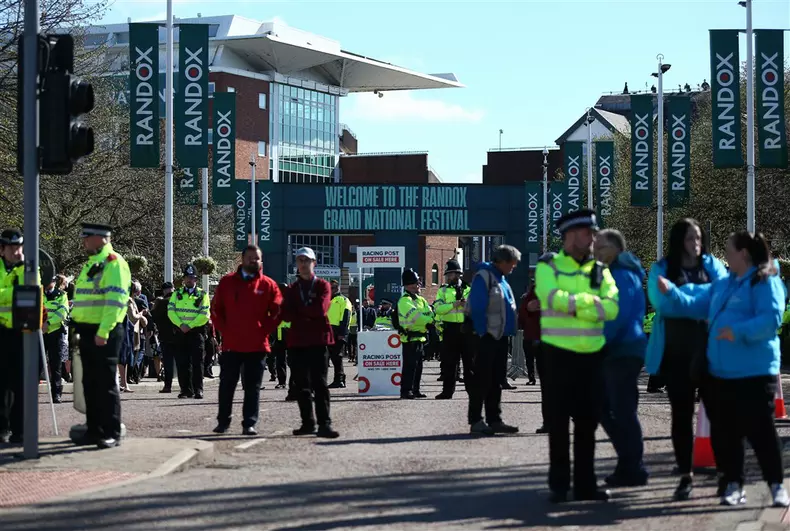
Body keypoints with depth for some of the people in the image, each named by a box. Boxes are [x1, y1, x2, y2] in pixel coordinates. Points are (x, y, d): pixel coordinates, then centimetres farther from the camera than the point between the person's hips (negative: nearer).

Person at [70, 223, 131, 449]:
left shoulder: (113, 263, -12)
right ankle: (94, 430, 19)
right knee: (90, 383, 12)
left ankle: (112, 433, -1)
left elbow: (115, 301, -20)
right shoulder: (91, 264, 17)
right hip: (87, 332, 9)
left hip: (104, 334, -9)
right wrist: (80, 327, 16)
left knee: (106, 384, -5)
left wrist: (103, 332, -25)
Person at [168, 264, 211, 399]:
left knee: (197, 361, -7)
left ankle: (198, 389, -5)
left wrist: (190, 326, -14)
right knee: (182, 362, 1)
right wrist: (181, 325, -12)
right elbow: (171, 311, 3)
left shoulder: (202, 295, 5)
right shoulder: (177, 294, 13)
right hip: (180, 332, 3)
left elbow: (205, 314, -5)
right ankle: (186, 390, 7)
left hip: (196, 331, -3)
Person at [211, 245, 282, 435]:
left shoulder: (268, 285, 4)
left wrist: (264, 331, -4)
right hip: (231, 345, 1)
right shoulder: (227, 282, 6)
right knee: (226, 385, 6)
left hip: (257, 346, -1)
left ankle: (249, 424, 4)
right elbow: (216, 310, 8)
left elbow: (277, 312, 4)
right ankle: (223, 422, 16)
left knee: (253, 387, 2)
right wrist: (225, 331, -1)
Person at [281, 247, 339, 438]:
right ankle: (308, 423, 13)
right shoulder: (291, 289, 14)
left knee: (320, 384, -9)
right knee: (302, 385, 6)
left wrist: (299, 311, -2)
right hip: (297, 341, 4)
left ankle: (324, 424, -12)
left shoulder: (323, 286, 5)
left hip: (318, 340, -4)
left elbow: (320, 309, -11)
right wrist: (308, 313, -10)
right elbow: (286, 314, 0)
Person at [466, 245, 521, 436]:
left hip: (500, 337, 9)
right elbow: (477, 308, -17)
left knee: (496, 380, 11)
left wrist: (510, 331, 13)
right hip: (485, 338, -9)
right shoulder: (483, 277, -12)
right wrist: (482, 333, -18)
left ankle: (494, 420, 16)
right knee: (481, 379, -6)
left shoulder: (501, 279, 17)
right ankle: (476, 421, -3)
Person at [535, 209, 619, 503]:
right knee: (559, 419, 2)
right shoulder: (548, 266, -1)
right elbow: (552, 297, -20)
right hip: (559, 353, -4)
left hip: (592, 354, 4)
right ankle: (559, 484, 9)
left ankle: (585, 483, 15)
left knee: (588, 420, 8)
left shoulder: (599, 270, 9)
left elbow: (612, 307, -7)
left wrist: (571, 304, -16)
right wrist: (590, 300, -12)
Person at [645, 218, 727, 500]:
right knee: (681, 414, 6)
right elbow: (663, 303, -12)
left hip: (711, 352, 0)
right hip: (676, 354, 0)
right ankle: (685, 475, 13)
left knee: (717, 412, 0)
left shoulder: (711, 265, 7)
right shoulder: (662, 269, 3)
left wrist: (684, 292, -16)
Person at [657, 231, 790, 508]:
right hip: (722, 372, 8)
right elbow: (695, 306, 18)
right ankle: (734, 484, 18)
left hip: (755, 372, -8)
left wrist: (739, 332, -28)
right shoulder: (722, 285, 16)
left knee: (760, 430, -5)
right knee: (727, 431, 10)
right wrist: (671, 292, 6)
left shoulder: (766, 283, -10)